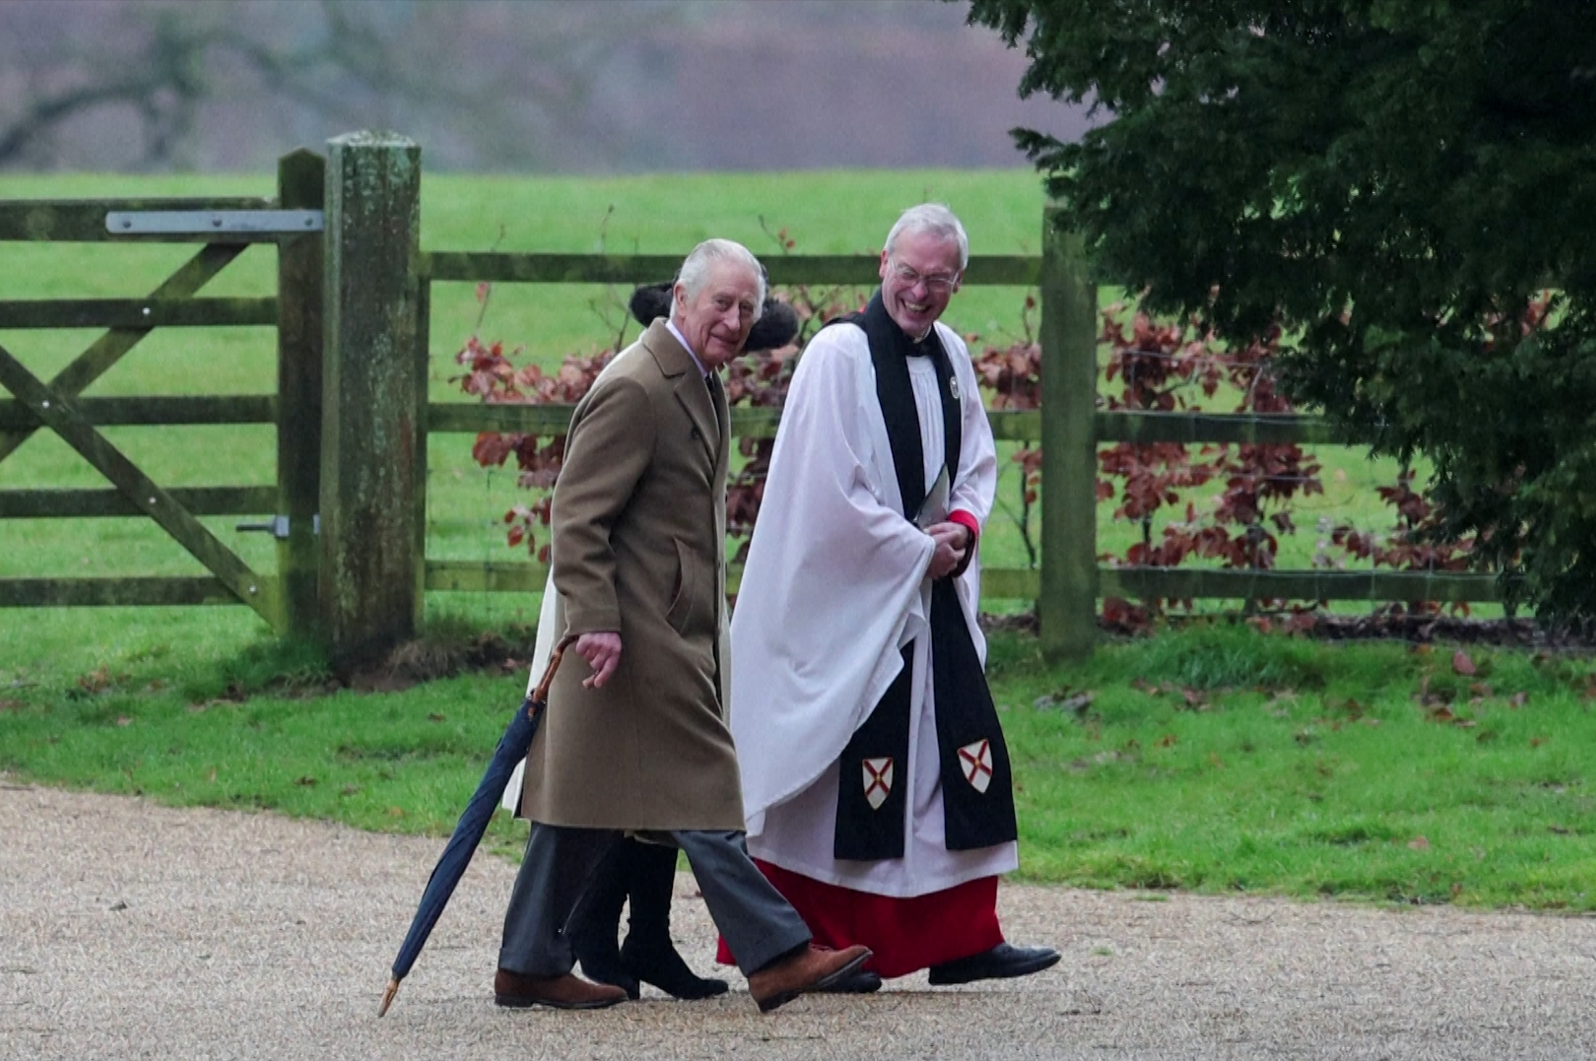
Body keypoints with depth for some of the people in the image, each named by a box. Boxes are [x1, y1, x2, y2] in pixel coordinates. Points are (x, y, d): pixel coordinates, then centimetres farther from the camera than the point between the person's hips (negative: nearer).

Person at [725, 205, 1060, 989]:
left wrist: (963, 525, -1)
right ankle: (833, 945, 3)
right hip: (849, 599, -7)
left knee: (967, 754, 5)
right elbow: (832, 489, -17)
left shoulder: (950, 356, 9)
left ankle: (963, 939, 11)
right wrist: (918, 550, -12)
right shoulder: (839, 355, -13)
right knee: (849, 773, -4)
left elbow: (977, 460, 20)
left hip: (933, 598, 7)